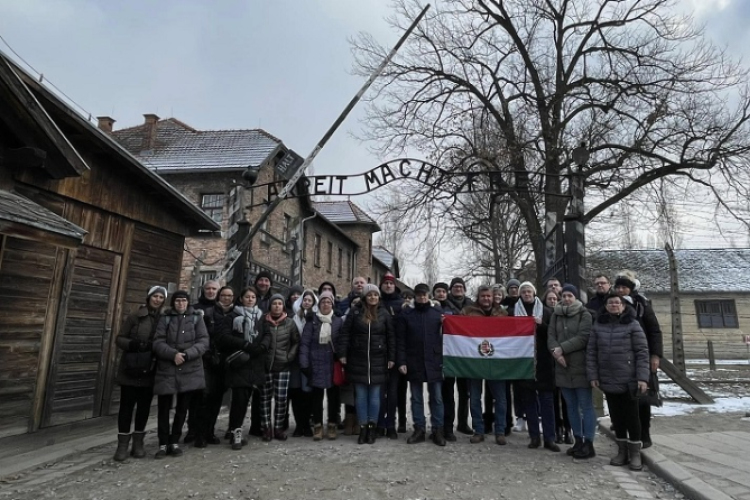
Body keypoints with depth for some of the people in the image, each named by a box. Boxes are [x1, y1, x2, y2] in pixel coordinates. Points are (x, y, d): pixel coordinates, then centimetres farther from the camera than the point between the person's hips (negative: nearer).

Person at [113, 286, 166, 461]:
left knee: (144, 407, 9)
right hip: (131, 370, -1)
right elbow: (119, 339, 0)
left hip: (150, 371, 2)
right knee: (126, 405, 3)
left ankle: (138, 442, 21)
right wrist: (133, 344, -18)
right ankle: (123, 444, 14)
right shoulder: (135, 317, -1)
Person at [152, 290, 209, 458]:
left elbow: (203, 342, -3)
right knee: (164, 407, 3)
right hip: (166, 369, 0)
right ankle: (163, 443, 18)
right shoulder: (165, 318, 6)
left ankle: (174, 442, 23)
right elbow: (158, 342, -3)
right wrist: (173, 354, -19)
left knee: (182, 408, 9)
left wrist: (187, 354, -17)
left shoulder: (196, 318, 5)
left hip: (189, 370, 0)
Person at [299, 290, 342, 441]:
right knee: (317, 395, 6)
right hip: (316, 364, 0)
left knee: (333, 395, 8)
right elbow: (304, 342, -3)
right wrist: (304, 364, -9)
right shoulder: (312, 321, 2)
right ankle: (317, 426, 16)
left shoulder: (338, 321, 3)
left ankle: (332, 426, 20)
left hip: (333, 364, 0)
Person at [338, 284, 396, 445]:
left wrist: (391, 358, 1)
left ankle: (372, 427, 19)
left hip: (377, 360, 0)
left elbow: (391, 337, 5)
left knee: (374, 395, 6)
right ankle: (362, 427, 17)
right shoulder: (355, 311, 0)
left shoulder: (384, 314, 3)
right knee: (361, 395, 6)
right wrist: (342, 354, -7)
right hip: (358, 360, 0)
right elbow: (345, 333, -1)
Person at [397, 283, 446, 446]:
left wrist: (444, 359, -8)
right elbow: (400, 340, 0)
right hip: (413, 362, 0)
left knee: (436, 397, 6)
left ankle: (438, 430, 16)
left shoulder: (438, 311, 3)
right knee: (416, 398, 9)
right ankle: (419, 429, 19)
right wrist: (401, 361, -6)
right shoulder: (406, 313, 2)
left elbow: (445, 335, 4)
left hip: (434, 361, 0)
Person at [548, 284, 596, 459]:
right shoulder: (556, 315, 11)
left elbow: (584, 337, -14)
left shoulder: (584, 314, -3)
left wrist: (562, 348, -17)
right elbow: (550, 335, 3)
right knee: (571, 406, 12)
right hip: (563, 367, 5)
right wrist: (556, 351, -16)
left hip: (581, 366, -5)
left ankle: (588, 444, 6)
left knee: (586, 406, 0)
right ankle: (578, 441, 23)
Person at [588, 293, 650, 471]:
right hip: (608, 380, 3)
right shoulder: (598, 325, 5)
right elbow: (591, 352, 5)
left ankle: (635, 453, 17)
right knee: (616, 416, 12)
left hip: (629, 380, -3)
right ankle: (622, 451, 24)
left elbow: (642, 352, -6)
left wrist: (643, 377, -13)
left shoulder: (632, 324, -3)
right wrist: (593, 375, -1)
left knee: (631, 416, 4)